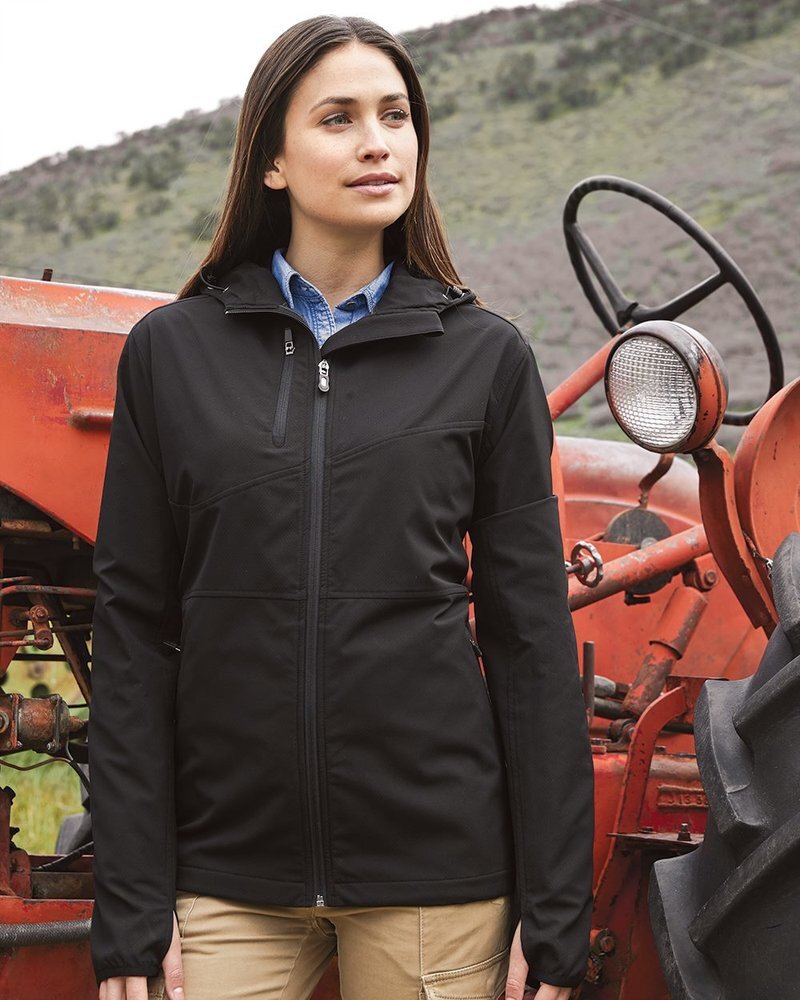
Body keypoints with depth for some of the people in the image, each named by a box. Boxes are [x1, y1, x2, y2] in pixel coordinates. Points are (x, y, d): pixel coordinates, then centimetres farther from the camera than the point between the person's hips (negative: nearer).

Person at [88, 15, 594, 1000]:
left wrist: (554, 916, -1)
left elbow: (531, 635, 2)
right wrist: (131, 911, -4)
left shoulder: (486, 357, 1)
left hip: (437, 866, 0)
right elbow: (134, 632, 1)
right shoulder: (171, 351, 1)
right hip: (229, 870, 0)